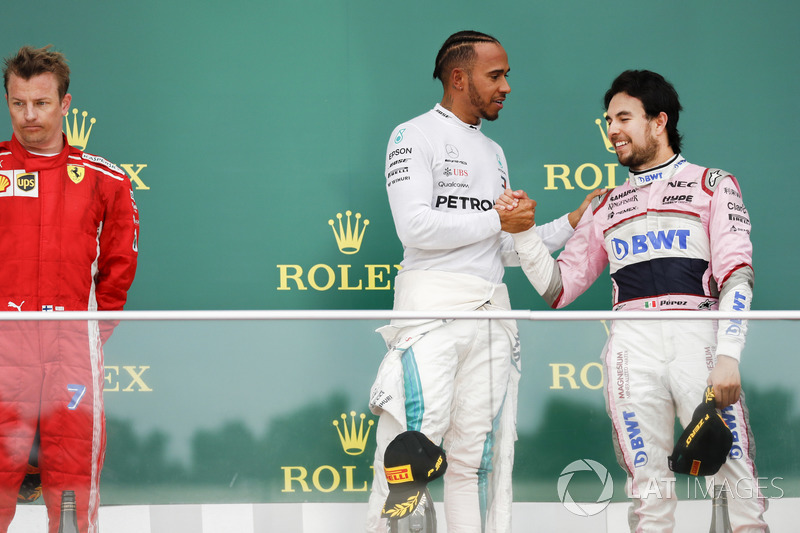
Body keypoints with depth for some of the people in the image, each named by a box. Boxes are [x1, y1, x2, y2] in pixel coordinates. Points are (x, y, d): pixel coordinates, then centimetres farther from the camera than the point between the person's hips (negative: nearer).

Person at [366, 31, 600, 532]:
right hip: (432, 307, -7)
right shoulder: (415, 136, 2)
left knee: (478, 457, 4)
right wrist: (497, 220, -7)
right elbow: (415, 227, -12)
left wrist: (571, 225, 15)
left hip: (492, 312, 7)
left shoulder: (493, 153, 25)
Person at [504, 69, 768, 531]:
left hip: (697, 339, -3)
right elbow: (558, 288, 20)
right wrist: (523, 232, 6)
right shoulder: (606, 208, 24)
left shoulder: (712, 185, 11)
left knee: (738, 486, -11)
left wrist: (728, 356, -13)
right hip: (632, 349, 3)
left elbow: (737, 275, 0)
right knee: (649, 493, -1)